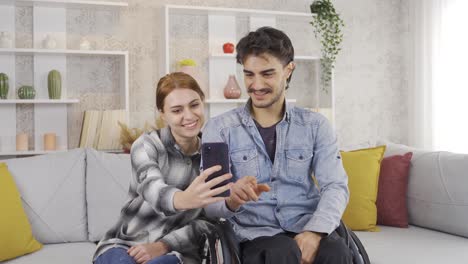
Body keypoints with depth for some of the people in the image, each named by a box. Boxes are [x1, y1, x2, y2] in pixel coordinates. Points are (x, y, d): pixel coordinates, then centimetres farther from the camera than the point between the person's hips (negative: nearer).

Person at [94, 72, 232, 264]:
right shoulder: (146, 144, -3)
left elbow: (210, 221, 0)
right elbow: (152, 188, -24)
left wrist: (163, 246, -15)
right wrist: (182, 199, -48)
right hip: (124, 245, 0)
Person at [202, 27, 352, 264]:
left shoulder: (315, 125, 8)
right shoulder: (219, 128, 2)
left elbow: (336, 186, -2)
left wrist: (314, 232, -21)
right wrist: (231, 200, -29)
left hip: (309, 229, 2)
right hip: (256, 234, -1)